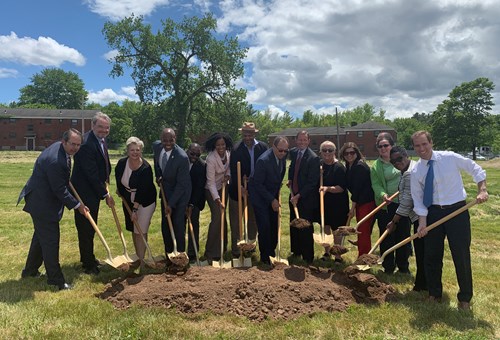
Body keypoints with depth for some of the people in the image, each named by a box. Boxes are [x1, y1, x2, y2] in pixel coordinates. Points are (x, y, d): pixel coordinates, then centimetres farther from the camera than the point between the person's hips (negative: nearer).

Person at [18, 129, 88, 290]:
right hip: (42, 202, -11)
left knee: (41, 234, 22)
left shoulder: (60, 148, 0)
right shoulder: (54, 160, -31)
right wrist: (77, 205, -17)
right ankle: (56, 279, 8)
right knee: (50, 239, -3)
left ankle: (30, 269, 39)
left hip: (44, 199, 11)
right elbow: (60, 190, -25)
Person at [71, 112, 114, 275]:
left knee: (91, 227, 20)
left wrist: (105, 182, 5)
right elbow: (91, 173, -25)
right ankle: (88, 264, 15)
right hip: (84, 192, -10)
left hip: (94, 190, 10)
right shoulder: (87, 144, -25)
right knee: (85, 228, 2)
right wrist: (105, 194, -19)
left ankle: (88, 258, 36)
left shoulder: (101, 140, 5)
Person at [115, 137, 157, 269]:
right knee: (133, 230, 14)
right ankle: (137, 256, 28)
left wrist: (135, 209, -24)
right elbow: (118, 179, 11)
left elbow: (142, 191, -25)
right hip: (128, 200, 5)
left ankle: (141, 261, 3)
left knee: (141, 231, -6)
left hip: (144, 201, -5)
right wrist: (121, 191, 17)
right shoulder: (121, 163, -11)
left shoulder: (146, 168, -25)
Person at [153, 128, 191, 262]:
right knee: (165, 224, 10)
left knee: (178, 224, -8)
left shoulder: (182, 157, -30)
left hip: (180, 192, -6)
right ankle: (168, 254, 25)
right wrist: (158, 176, 1)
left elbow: (181, 184, -24)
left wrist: (171, 204, -23)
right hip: (165, 190, 6)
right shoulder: (157, 147, -11)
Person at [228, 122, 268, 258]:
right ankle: (235, 247, 18)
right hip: (239, 188, -3)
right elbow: (233, 171, -18)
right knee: (236, 219, 7)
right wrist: (240, 186, -27)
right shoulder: (236, 149, -14)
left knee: (254, 218, 15)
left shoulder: (263, 147, -5)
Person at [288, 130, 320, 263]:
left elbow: (312, 182, -18)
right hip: (294, 195, 7)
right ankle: (296, 251, 34)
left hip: (306, 198, -7)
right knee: (294, 225, 17)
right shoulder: (293, 152, 5)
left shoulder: (313, 158, -17)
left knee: (306, 229, 1)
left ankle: (308, 258, 15)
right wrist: (290, 180, 7)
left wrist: (298, 196, -19)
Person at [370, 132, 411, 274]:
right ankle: (388, 267, 19)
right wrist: (382, 194, -26)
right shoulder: (375, 166, 2)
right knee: (387, 237, 5)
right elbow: (375, 184, -6)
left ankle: (403, 267, 27)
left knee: (404, 235, 11)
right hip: (386, 206, -1)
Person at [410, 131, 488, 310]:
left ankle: (465, 298, 22)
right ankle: (434, 294, 30)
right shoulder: (416, 171, -4)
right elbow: (418, 198, 0)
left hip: (457, 210, -2)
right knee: (432, 256, 9)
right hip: (433, 213, 2)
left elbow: (475, 169, 1)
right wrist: (422, 221, -10)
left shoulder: (450, 158, -9)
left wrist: (482, 190, -12)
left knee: (461, 256, 2)